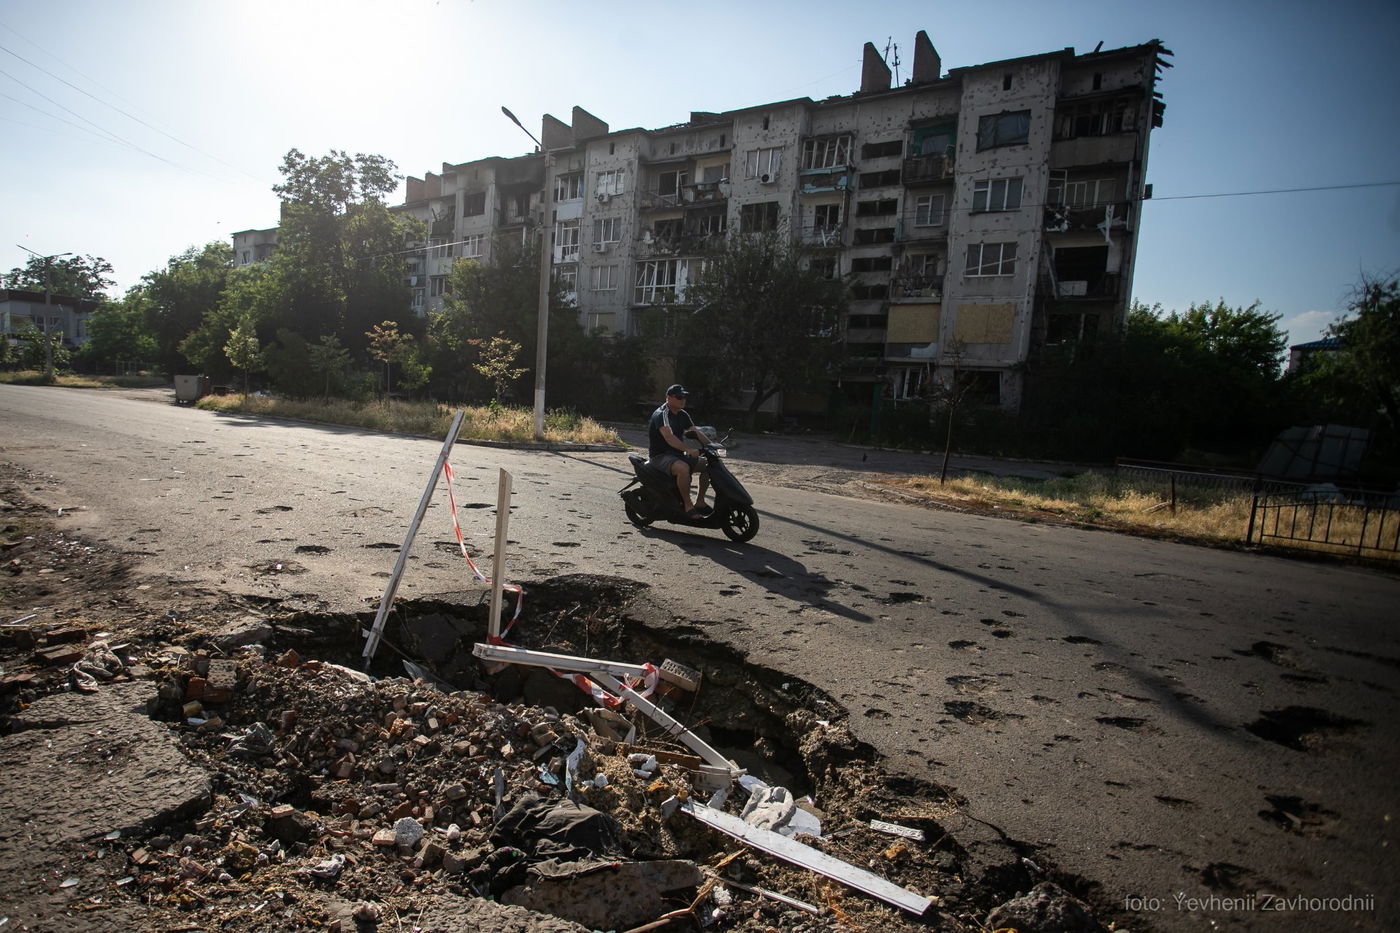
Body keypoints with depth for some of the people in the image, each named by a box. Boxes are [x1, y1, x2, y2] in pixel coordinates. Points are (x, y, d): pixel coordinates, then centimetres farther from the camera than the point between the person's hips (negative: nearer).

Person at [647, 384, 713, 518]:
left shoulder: (682, 415, 12)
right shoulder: (661, 414, -17)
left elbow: (695, 431, 9)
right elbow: (669, 437, -32)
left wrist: (711, 444, -7)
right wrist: (688, 450, -42)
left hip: (677, 455, 9)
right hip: (660, 456, -9)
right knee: (683, 468, -37)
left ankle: (700, 501, 8)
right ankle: (688, 506, -26)